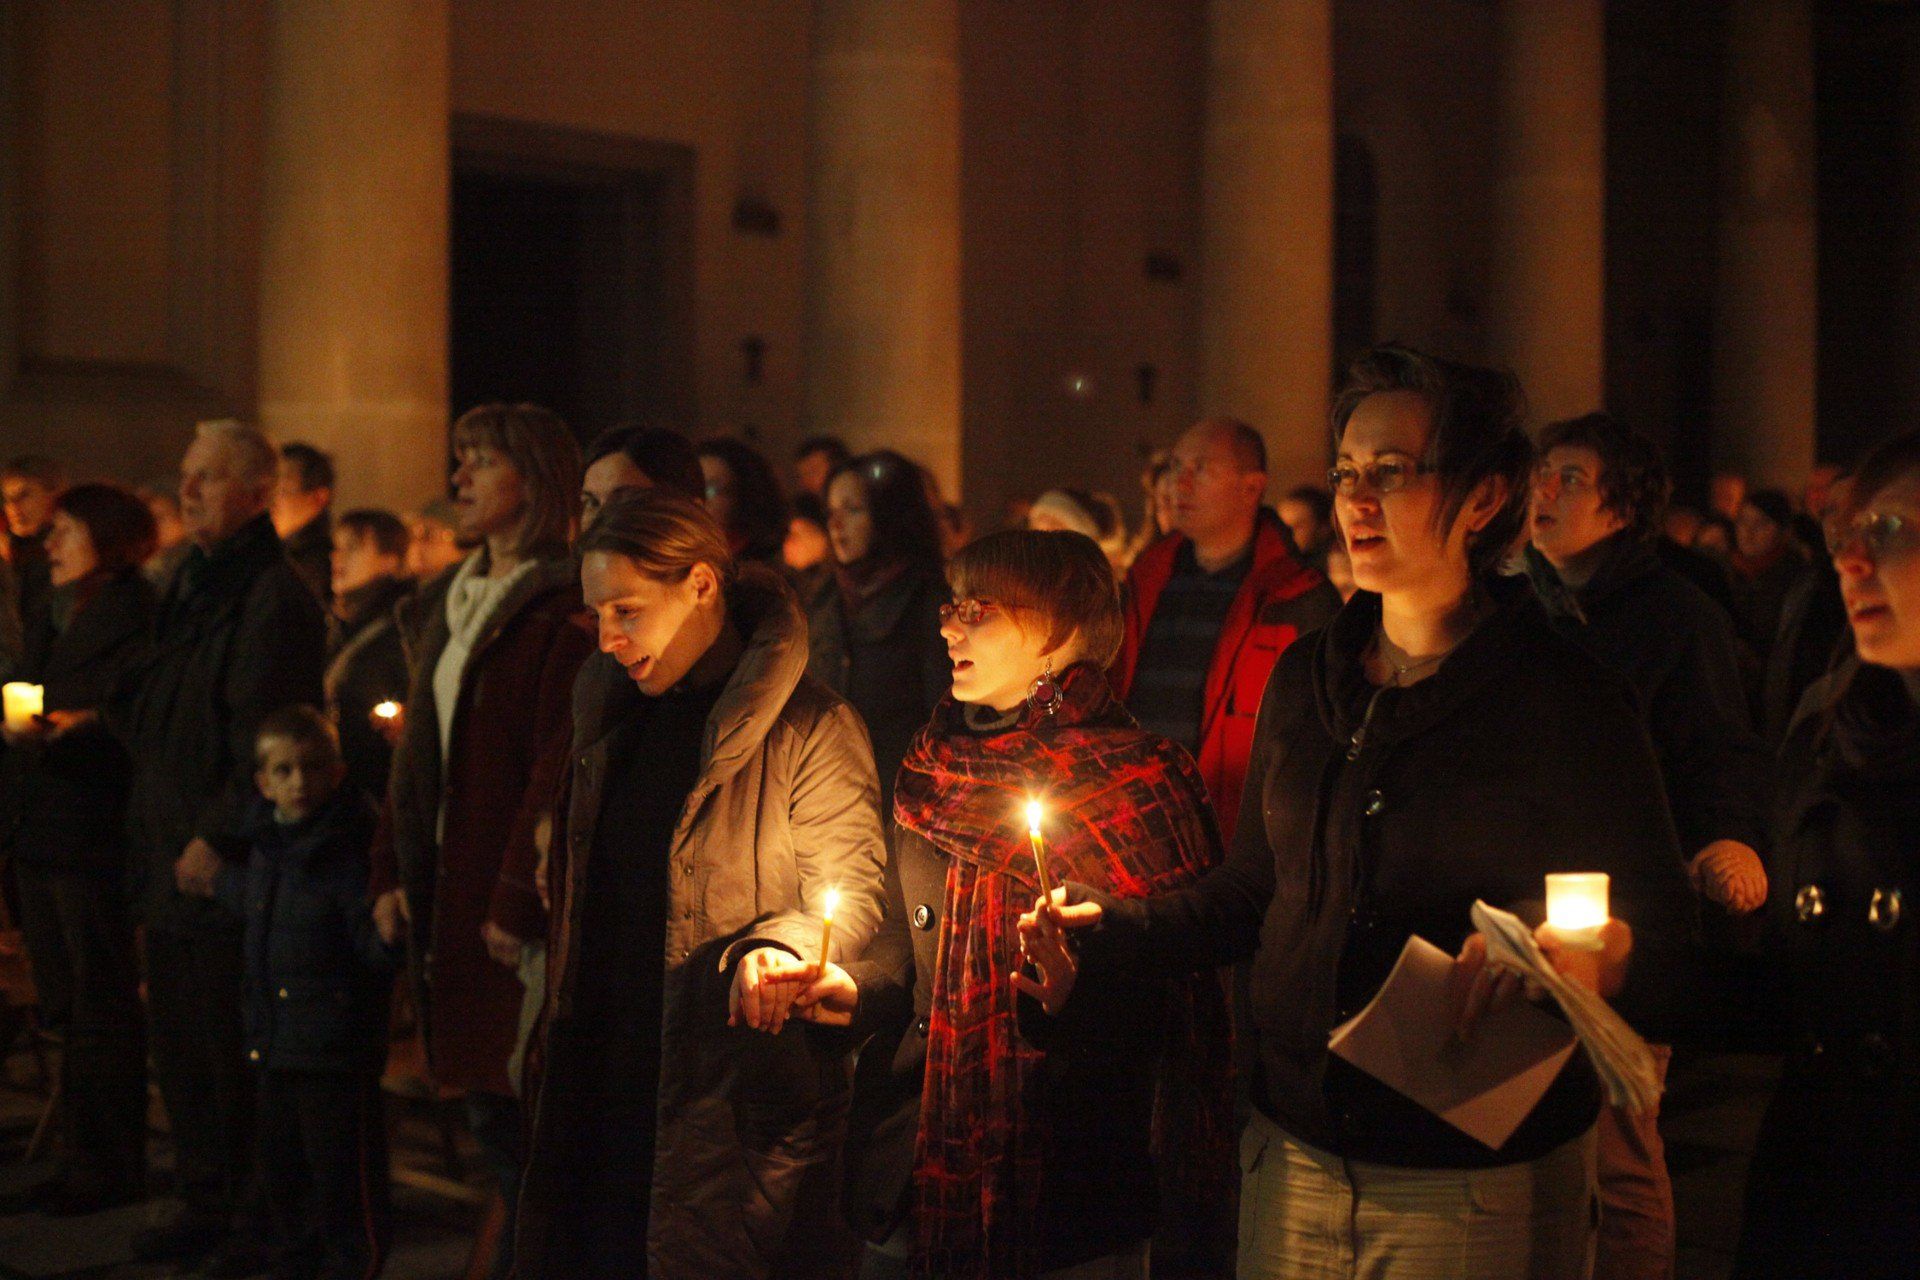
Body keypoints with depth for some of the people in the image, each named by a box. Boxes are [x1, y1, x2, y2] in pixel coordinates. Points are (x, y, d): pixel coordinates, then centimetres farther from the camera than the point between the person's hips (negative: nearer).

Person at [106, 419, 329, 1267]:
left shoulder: (275, 598, -13)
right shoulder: (188, 585, 16)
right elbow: (141, 711, 23)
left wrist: (217, 839, -19)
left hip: (231, 871, -9)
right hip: (170, 861, 9)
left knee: (235, 1050, -2)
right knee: (177, 1045, 14)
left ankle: (255, 1215, 9)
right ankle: (205, 1205, 25)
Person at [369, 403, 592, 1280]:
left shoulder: (565, 610, -13)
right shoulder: (451, 603, 16)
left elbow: (558, 769, -18)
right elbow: (419, 746, 17)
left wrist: (519, 901, -19)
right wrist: (392, 868, 9)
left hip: (520, 914, -8)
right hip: (447, 896, 9)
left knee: (526, 1118, -3)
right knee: (490, 1117, 14)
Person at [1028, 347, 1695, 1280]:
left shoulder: (1567, 701, -10)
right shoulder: (1306, 680, 7)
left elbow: (1658, 948, -11)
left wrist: (1561, 958, -32)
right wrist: (1102, 935, 3)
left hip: (1477, 1188, -5)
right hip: (1295, 1158, 5)